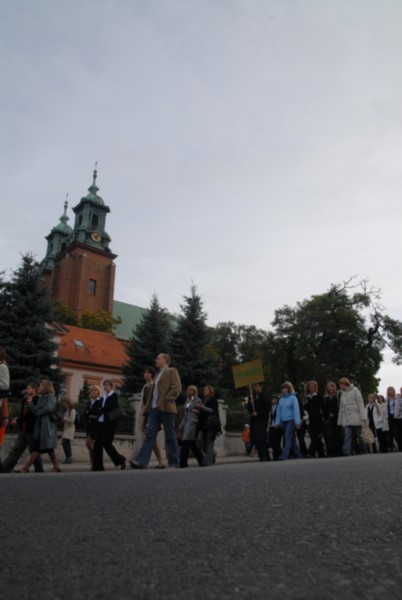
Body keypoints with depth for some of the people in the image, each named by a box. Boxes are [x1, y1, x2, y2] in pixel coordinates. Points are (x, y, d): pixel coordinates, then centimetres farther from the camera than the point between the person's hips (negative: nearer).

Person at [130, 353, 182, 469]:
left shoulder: (172, 371, 1)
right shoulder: (158, 374, 25)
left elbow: (177, 388, -11)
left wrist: (165, 401, -16)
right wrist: (149, 407, 12)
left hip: (166, 408, -7)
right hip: (154, 409, 7)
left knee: (170, 437, -1)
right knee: (150, 435, -4)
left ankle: (174, 464, 7)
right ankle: (141, 461, -10)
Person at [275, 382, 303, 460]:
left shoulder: (293, 398, -4)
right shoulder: (281, 399, 10)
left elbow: (296, 410, -10)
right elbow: (278, 411, 11)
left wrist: (297, 422, -16)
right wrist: (277, 422, 6)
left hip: (291, 420, -6)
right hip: (284, 421, 6)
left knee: (288, 438, -14)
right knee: (291, 439, 11)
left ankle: (284, 455, -17)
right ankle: (299, 456, 21)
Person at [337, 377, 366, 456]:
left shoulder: (354, 390, 1)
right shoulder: (342, 394, 17)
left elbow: (360, 404, -5)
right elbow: (341, 408, 16)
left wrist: (362, 417, -13)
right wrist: (340, 421, 12)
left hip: (356, 418, -4)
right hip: (346, 420, 4)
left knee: (359, 436, 4)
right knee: (347, 436, -8)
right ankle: (346, 453, -16)